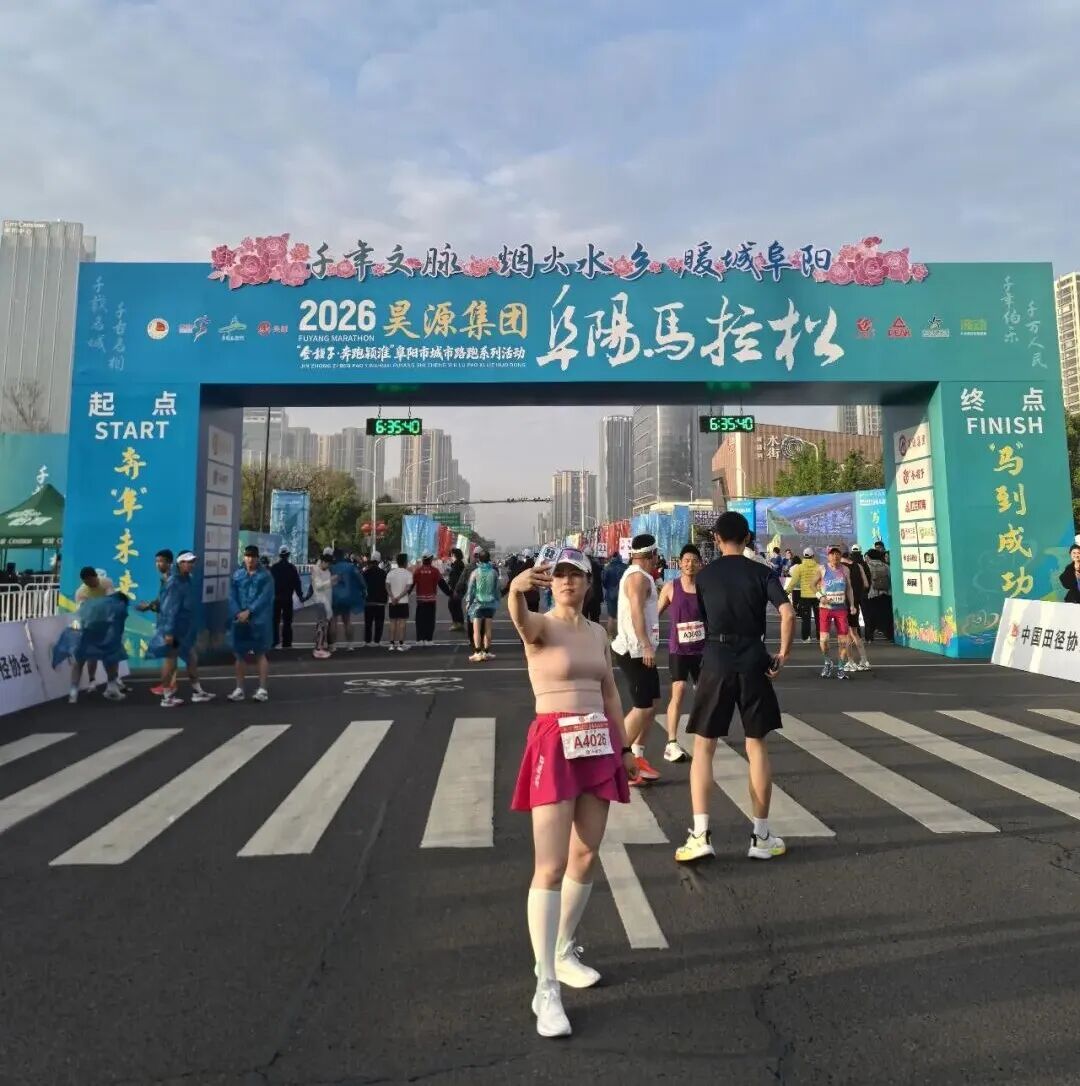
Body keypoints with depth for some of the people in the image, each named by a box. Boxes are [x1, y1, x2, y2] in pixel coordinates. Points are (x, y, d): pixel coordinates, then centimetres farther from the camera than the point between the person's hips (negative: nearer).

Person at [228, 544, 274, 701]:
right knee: (239, 654, 8)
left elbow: (265, 597, -10)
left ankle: (263, 689, 5)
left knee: (261, 654, 2)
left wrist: (249, 612, -18)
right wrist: (238, 613, -14)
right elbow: (232, 597, 2)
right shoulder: (237, 575, 8)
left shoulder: (265, 575, -1)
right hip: (240, 620, 3)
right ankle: (239, 689, 17)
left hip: (259, 620, -3)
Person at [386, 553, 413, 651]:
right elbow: (408, 588, -15)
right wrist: (399, 597, -16)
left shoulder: (391, 573, 5)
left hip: (392, 601, 3)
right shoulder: (408, 574, -5)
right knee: (402, 622, 0)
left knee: (393, 622, 9)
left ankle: (392, 644, 9)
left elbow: (387, 586, -5)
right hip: (403, 601, -3)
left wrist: (392, 597, -13)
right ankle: (401, 644, -2)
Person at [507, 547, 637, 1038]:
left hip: (598, 744, 6)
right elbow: (521, 618, -32)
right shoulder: (541, 627, -7)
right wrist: (516, 589, -54)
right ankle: (546, 988, 1)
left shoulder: (598, 633, 11)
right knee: (550, 867, -7)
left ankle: (563, 951, 32)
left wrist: (624, 746, 15)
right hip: (554, 745, -6)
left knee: (586, 857, 13)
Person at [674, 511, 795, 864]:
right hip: (753, 662, 1)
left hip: (716, 662, -1)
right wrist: (783, 654, -2)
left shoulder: (704, 575, 5)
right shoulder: (762, 573, 2)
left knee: (703, 746, 5)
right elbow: (788, 614, -12)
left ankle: (700, 834, -3)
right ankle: (761, 836, 19)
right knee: (757, 746, 11)